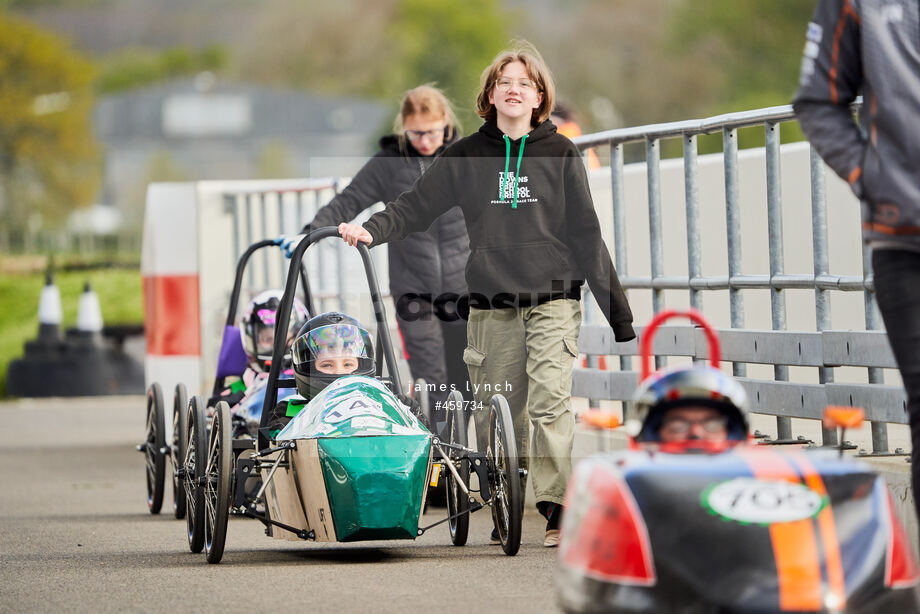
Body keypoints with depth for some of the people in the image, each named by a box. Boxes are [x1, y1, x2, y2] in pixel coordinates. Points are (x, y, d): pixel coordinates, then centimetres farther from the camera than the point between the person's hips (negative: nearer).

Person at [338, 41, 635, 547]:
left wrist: (616, 309, 7)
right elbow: (415, 206, 9)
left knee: (550, 401, -16)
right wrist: (370, 229, -11)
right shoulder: (466, 157, 9)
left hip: (552, 300, -2)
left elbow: (586, 234, 8)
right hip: (492, 306, 2)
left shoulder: (560, 153, 7)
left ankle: (559, 508, -18)